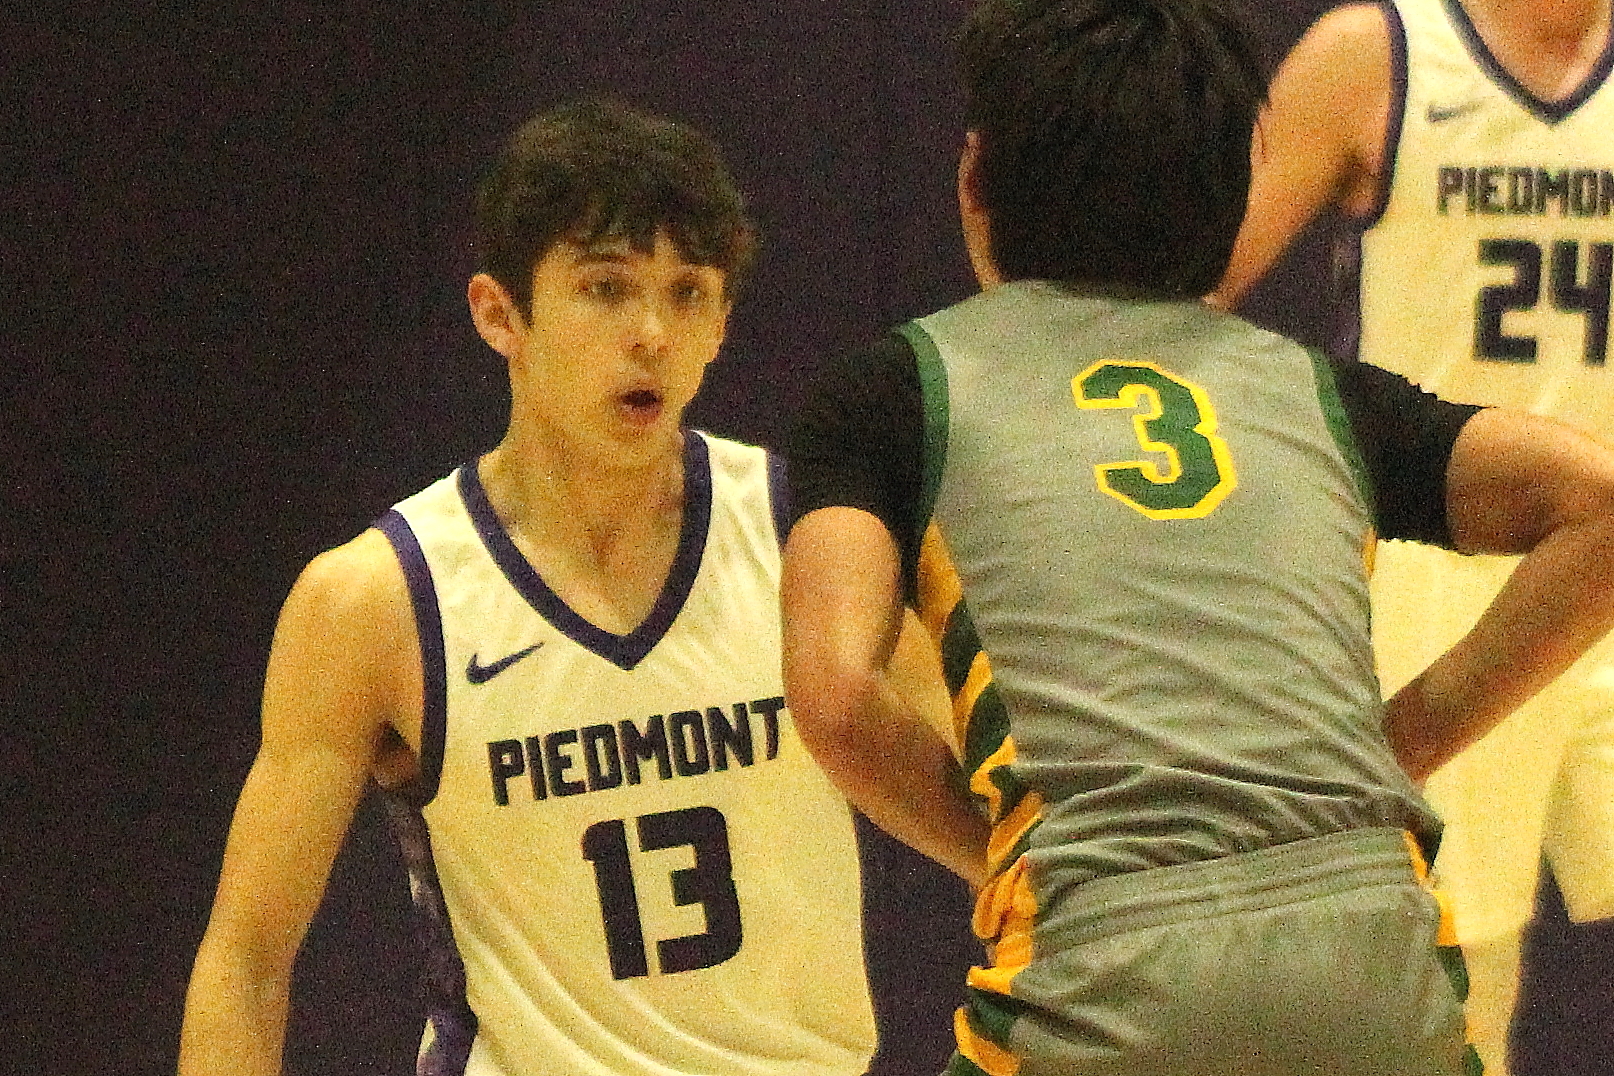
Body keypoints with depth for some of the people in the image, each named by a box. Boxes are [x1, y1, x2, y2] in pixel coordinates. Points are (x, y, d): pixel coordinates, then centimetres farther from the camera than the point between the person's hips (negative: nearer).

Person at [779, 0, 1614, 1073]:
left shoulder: (889, 386, 17)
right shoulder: (1318, 387, 23)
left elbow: (837, 692, 1)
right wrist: (1407, 734, 16)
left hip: (1110, 982, -3)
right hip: (1378, 966, 3)